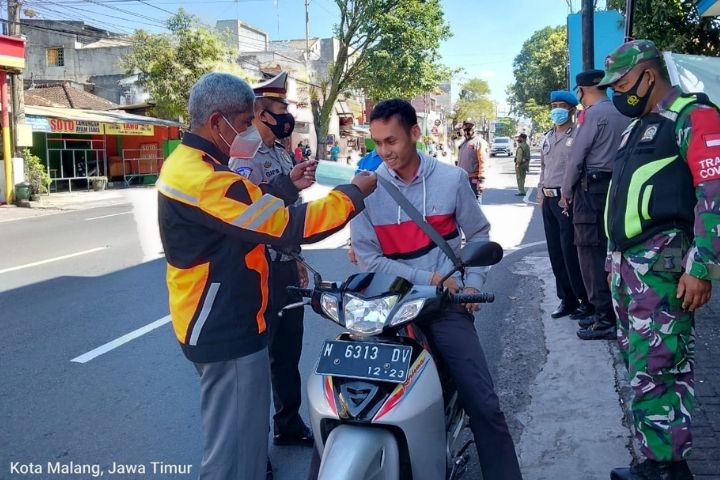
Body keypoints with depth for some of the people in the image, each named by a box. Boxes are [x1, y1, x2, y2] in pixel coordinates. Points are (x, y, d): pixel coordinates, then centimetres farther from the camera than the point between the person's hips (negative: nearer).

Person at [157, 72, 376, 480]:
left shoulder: (187, 163, 8)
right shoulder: (204, 178, -26)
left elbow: (248, 210, 18)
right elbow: (286, 225, -25)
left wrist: (288, 185, 5)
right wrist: (355, 193, -15)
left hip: (219, 321, 11)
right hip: (226, 328, -11)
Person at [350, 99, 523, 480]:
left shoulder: (452, 179, 1)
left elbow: (478, 234, 13)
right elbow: (367, 256, -6)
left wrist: (473, 282, 0)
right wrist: (426, 278, -12)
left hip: (447, 305, 1)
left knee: (484, 404, -2)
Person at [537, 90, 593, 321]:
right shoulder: (547, 138, 17)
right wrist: (541, 192, 14)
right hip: (549, 199, 8)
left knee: (571, 252, -9)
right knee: (555, 252, 10)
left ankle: (586, 300, 3)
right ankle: (567, 299, 19)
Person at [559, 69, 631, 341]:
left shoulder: (591, 114, -9)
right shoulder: (623, 114, 13)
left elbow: (576, 156, -10)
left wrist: (567, 191, 1)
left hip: (591, 189, -8)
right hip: (618, 187, 8)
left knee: (591, 254, -4)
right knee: (609, 252, 13)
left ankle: (605, 321, -4)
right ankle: (612, 312, 20)